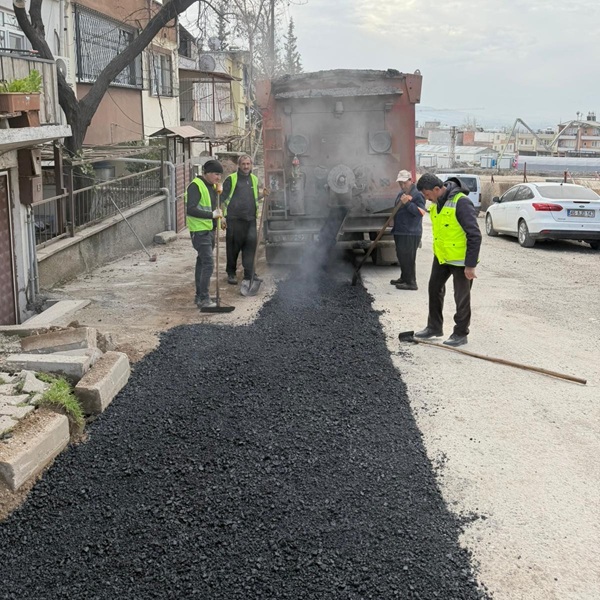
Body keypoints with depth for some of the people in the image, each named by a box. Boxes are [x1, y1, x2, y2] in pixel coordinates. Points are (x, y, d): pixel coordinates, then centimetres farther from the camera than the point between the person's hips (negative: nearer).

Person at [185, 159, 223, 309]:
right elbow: (190, 209, -25)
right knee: (208, 263, -13)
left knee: (202, 262, 15)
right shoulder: (195, 186, -15)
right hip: (200, 231, -9)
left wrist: (218, 212, 6)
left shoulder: (212, 186, 14)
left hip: (210, 229, 9)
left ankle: (200, 296, 23)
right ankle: (203, 299, -9)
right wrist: (212, 214, -25)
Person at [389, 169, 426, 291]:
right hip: (400, 231, 9)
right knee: (401, 256, 17)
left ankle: (411, 282, -3)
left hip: (411, 233, -9)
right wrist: (392, 221, 15)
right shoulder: (401, 193, 17)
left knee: (408, 258, -8)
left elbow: (421, 211, -21)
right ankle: (404, 278, 29)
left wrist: (407, 203, -26)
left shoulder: (417, 194, -12)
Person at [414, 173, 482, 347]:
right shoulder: (437, 202, 2)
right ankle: (434, 327, 32)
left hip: (460, 259, -9)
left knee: (461, 297, 4)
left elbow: (475, 235, -25)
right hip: (441, 256, 9)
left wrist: (470, 265, -24)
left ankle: (460, 334, 18)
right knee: (434, 288, 17)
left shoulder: (461, 202, -25)